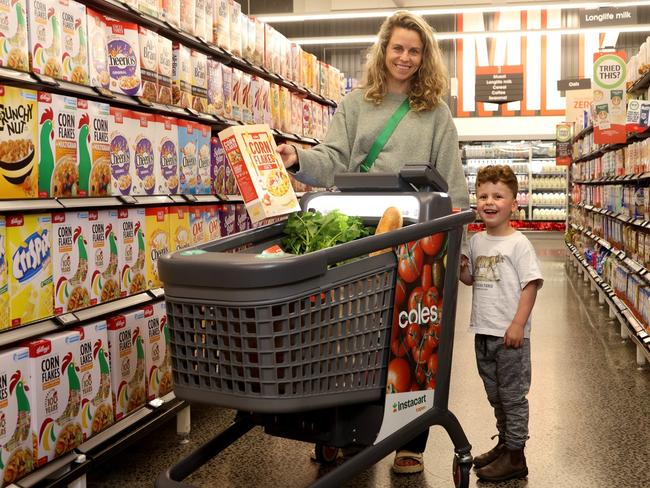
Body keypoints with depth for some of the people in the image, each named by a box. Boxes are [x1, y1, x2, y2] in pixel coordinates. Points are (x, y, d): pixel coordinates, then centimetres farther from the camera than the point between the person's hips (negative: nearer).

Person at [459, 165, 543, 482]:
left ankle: (515, 456, 15)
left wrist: (518, 324, -20)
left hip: (510, 335, -7)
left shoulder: (518, 243, -12)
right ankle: (504, 443, 35)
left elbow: (530, 285, -15)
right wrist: (462, 270, -3)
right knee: (495, 395, 19)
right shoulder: (476, 241, 8)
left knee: (513, 396, 4)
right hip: (483, 332, 7)